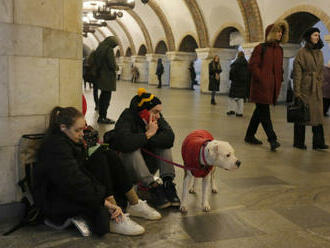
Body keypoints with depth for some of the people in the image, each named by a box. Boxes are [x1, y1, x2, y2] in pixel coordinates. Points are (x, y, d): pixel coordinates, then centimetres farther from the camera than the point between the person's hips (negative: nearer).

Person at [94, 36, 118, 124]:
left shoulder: (99, 48, 11)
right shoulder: (109, 49, -15)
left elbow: (97, 62, 15)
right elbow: (112, 64, -19)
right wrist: (115, 67, 2)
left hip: (100, 76, 9)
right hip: (108, 77, -9)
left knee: (103, 97, 16)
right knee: (106, 97, -3)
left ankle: (101, 116, 23)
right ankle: (103, 118, 0)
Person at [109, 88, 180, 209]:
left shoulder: (157, 118, -6)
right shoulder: (127, 117, -21)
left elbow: (169, 137, -22)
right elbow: (124, 142, -41)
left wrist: (149, 139, -30)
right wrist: (148, 134, -30)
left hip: (146, 165, 5)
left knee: (164, 144, -16)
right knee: (133, 150, -34)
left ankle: (168, 183, -26)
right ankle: (153, 187, -37)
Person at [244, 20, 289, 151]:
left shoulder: (279, 49, 15)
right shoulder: (261, 48, -6)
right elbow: (252, 66, -12)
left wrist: (279, 82, 10)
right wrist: (262, 80, -15)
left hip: (273, 87, 8)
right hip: (261, 87, -7)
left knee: (260, 111, 13)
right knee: (264, 113, -7)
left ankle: (250, 136, 23)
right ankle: (272, 139, -7)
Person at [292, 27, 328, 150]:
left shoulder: (319, 53, 12)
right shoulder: (302, 52, -7)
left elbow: (321, 71, 18)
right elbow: (297, 72, -11)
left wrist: (320, 86, 12)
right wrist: (297, 91, -15)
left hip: (316, 89, 6)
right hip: (304, 88, -6)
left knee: (318, 114, 5)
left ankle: (318, 142, 12)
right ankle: (298, 142, 12)